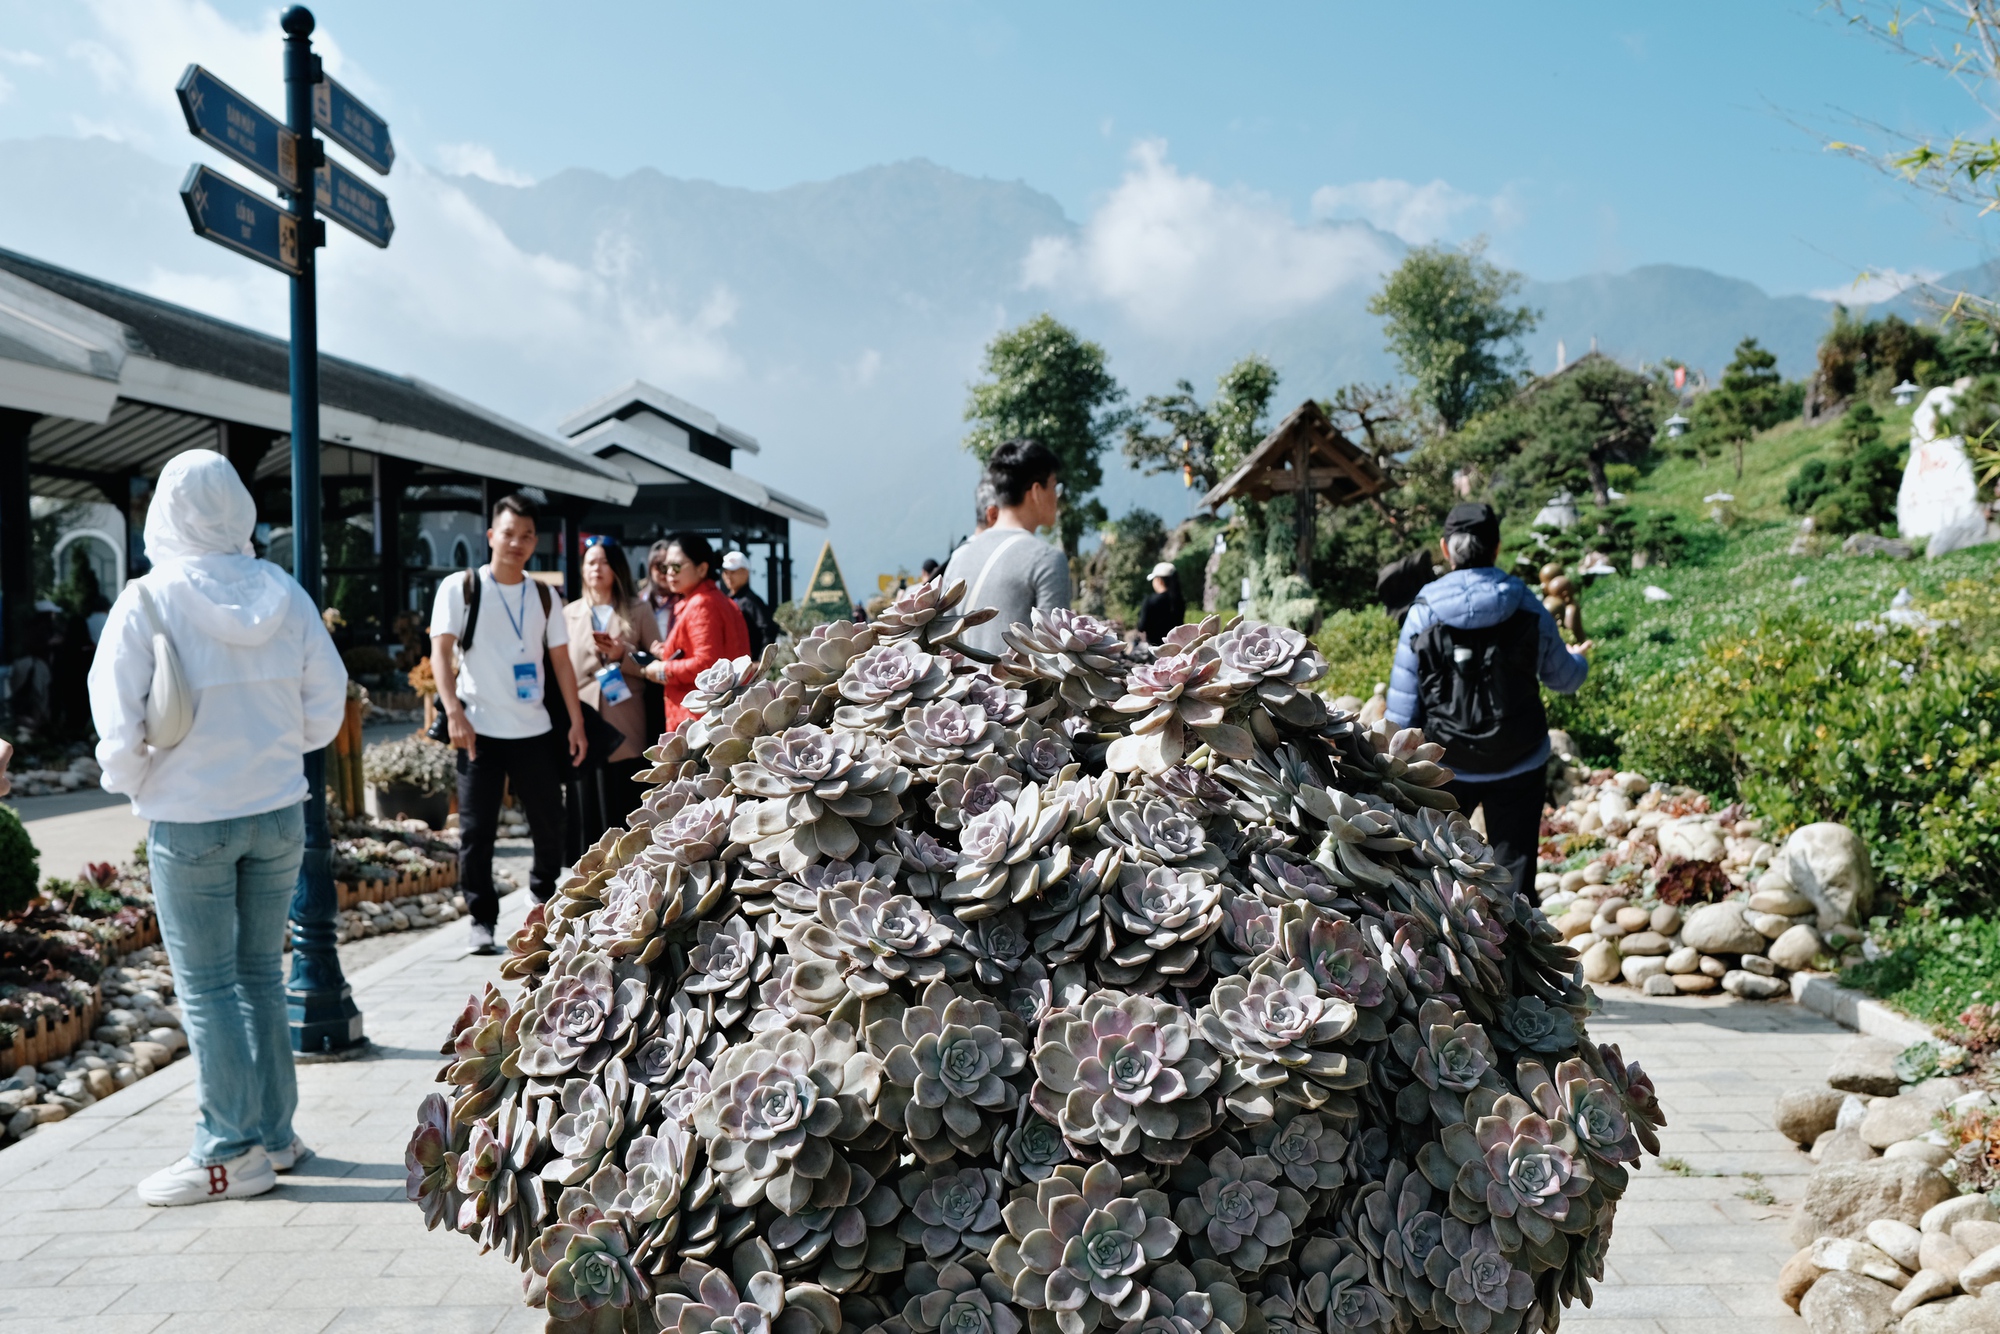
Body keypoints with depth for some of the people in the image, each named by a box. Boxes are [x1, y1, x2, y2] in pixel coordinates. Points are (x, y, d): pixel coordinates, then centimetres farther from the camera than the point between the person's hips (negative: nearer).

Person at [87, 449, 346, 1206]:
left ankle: (232, 1153, 12)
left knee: (207, 987, 6)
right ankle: (274, 1134, 25)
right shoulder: (285, 595, -2)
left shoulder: (148, 601, -12)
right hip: (278, 811, 4)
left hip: (189, 821, -4)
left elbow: (121, 724, -11)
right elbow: (325, 711, 2)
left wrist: (129, 782, 8)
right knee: (261, 974, 15)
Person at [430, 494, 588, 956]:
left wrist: (577, 723, 6)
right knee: (476, 831, 1)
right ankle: (482, 921, 12)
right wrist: (454, 713, -17)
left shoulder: (543, 595, 11)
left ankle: (547, 906, 29)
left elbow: (561, 661, 12)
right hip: (479, 729, -3)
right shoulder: (460, 588, 0)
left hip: (533, 729, 3)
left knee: (550, 823, 8)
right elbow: (441, 652, -5)